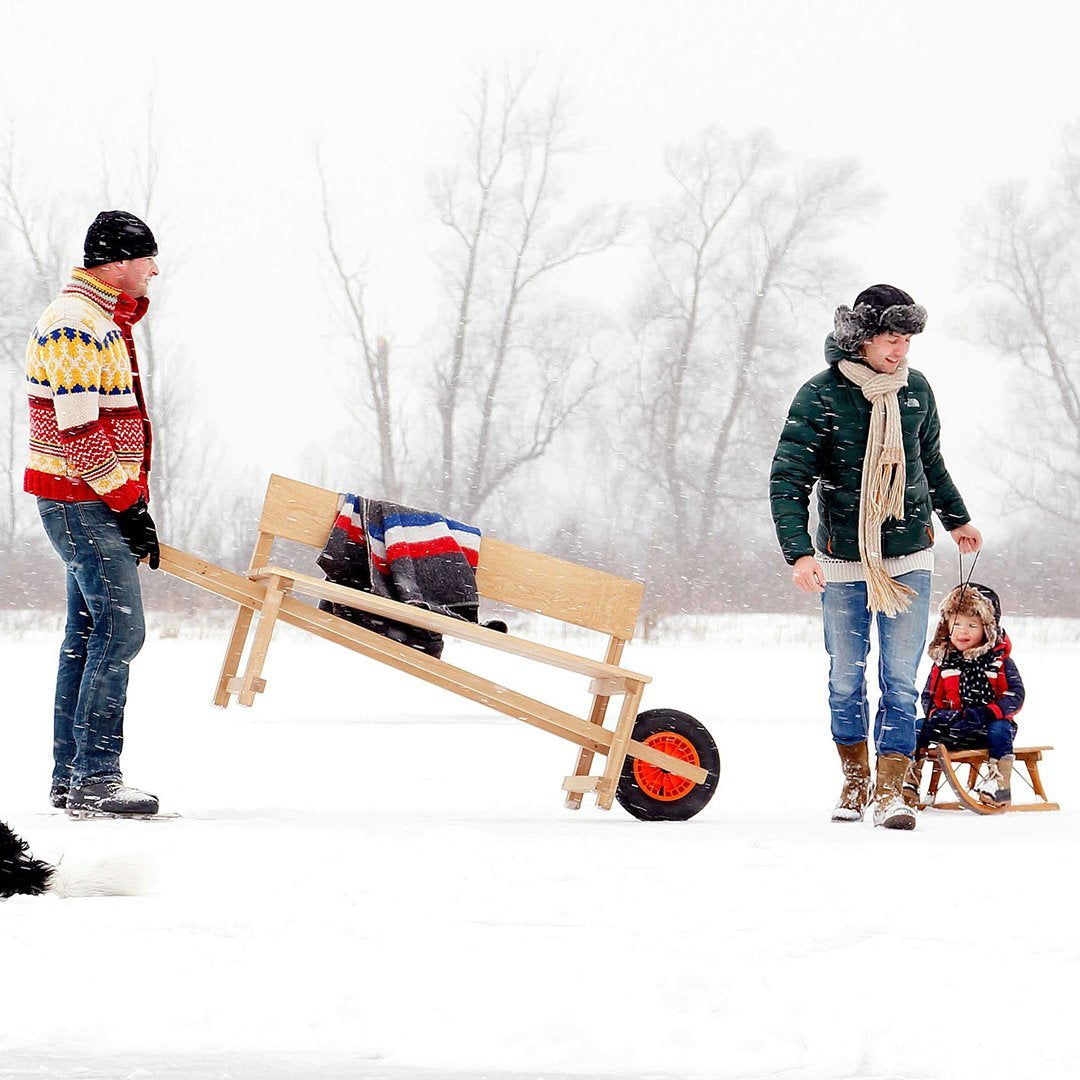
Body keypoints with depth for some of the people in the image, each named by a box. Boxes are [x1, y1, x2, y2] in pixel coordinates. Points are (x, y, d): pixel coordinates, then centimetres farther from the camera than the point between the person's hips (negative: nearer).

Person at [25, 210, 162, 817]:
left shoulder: (104, 319, 18)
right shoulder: (75, 326, -16)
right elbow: (78, 430, -22)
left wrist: (134, 495, 18)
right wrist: (128, 502, -19)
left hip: (94, 500, 11)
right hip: (80, 500, -11)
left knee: (89, 631, 12)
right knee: (119, 628, -13)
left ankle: (70, 777, 16)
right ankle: (95, 778, -14)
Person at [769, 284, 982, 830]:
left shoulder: (916, 389, 1)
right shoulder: (820, 397, -12)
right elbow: (787, 480, -14)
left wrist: (956, 519, 31)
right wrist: (799, 552, -26)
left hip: (909, 558, 2)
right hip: (843, 562, -2)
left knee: (900, 681, -5)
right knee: (846, 678, 8)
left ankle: (890, 790, -4)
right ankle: (854, 781, 24)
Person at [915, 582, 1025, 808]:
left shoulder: (999, 659, -2)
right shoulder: (943, 660, 6)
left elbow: (1015, 696, -8)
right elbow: (929, 696, 10)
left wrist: (988, 713, -23)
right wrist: (938, 714, -14)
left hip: (988, 724, -3)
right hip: (953, 728, 3)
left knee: (1000, 730, -35)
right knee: (918, 728, -15)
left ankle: (1001, 783, -34)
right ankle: (909, 779, -12)